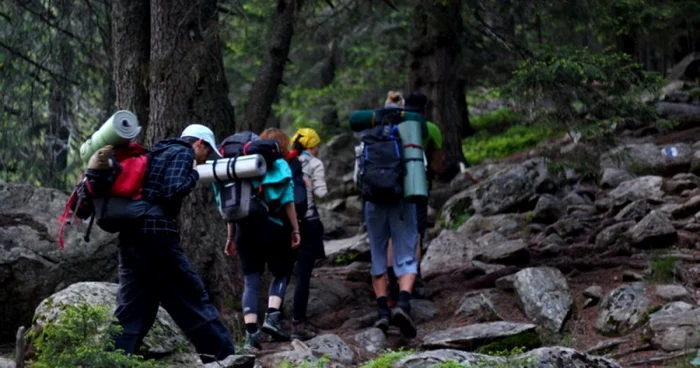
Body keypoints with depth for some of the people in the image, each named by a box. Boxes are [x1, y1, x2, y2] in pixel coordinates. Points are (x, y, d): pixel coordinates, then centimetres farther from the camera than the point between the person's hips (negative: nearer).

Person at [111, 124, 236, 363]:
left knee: (131, 306, 8)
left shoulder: (160, 153, 25)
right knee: (192, 297, 0)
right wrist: (194, 175, 0)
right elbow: (173, 190, -16)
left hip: (131, 234, 8)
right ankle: (223, 354, 6)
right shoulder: (182, 153, -1)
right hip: (156, 233, -8)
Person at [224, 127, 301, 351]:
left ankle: (251, 332, -6)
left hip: (245, 229, 3)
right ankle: (272, 316, -7)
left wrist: (231, 236, 16)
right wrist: (295, 229, 3)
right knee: (280, 274, 15)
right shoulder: (279, 166, 1)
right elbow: (288, 201, -4)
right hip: (273, 228, -3)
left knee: (250, 281, 5)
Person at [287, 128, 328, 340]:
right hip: (307, 222, -5)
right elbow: (320, 193, -9)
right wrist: (324, 190, 11)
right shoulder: (315, 164, -4)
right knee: (303, 275, -2)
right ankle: (298, 324, -2)